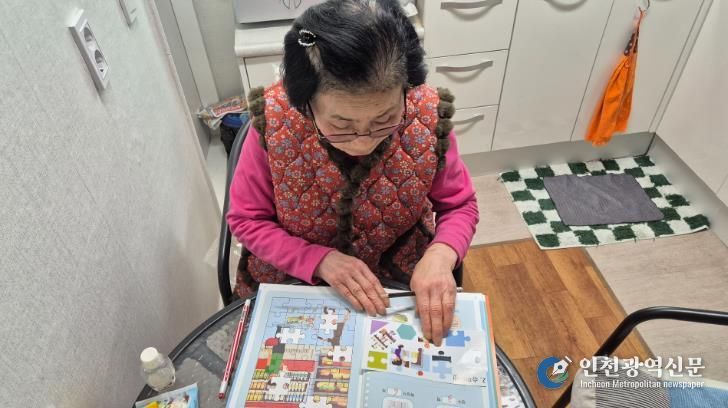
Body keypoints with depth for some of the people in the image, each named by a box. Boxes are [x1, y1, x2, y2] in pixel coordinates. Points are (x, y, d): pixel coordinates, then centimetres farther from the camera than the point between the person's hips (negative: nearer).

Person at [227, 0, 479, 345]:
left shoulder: (428, 116, -20)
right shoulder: (274, 120, -22)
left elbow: (459, 205, -6)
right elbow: (247, 219, -10)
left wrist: (440, 256, -25)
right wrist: (321, 260, -23)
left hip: (399, 283, 1)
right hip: (294, 281, 0)